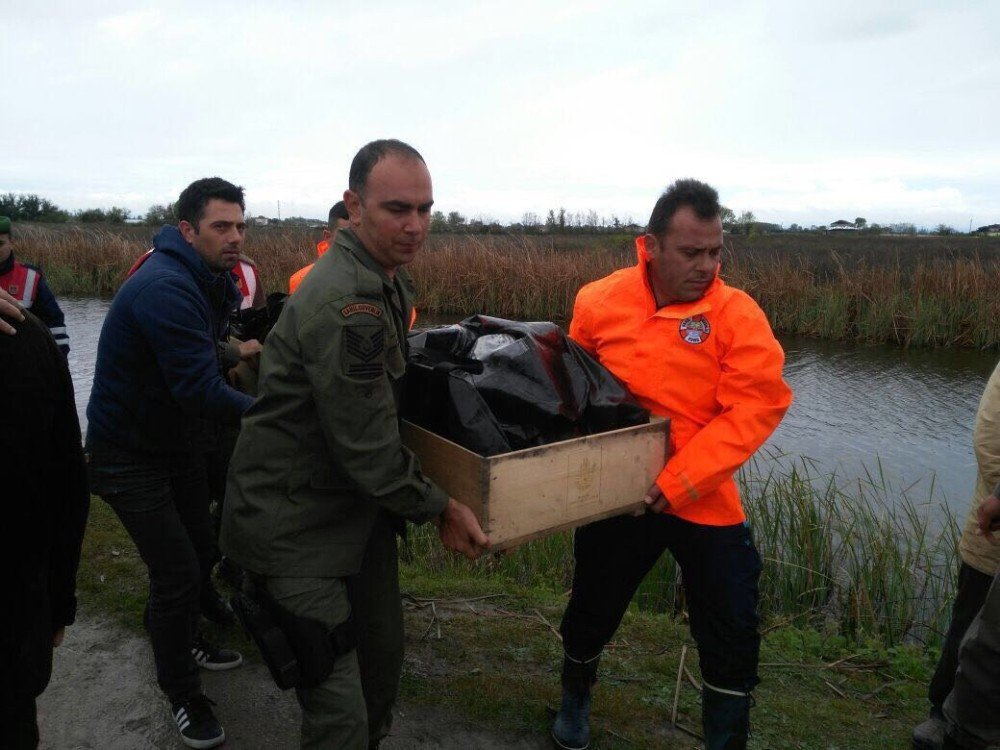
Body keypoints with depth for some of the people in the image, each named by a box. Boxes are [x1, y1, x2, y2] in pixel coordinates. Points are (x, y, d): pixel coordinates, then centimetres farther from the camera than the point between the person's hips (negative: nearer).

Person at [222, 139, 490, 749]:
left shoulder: (389, 279, 7)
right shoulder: (343, 302, -27)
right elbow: (367, 446, -24)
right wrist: (440, 509, -11)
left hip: (356, 507, 10)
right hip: (295, 526, -9)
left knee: (383, 652, 21)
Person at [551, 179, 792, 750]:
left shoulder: (736, 313, -12)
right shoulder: (599, 302, -7)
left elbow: (756, 407, -18)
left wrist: (682, 480, -22)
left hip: (707, 503, -1)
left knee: (732, 634, 8)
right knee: (592, 610, 21)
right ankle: (575, 700, 52)